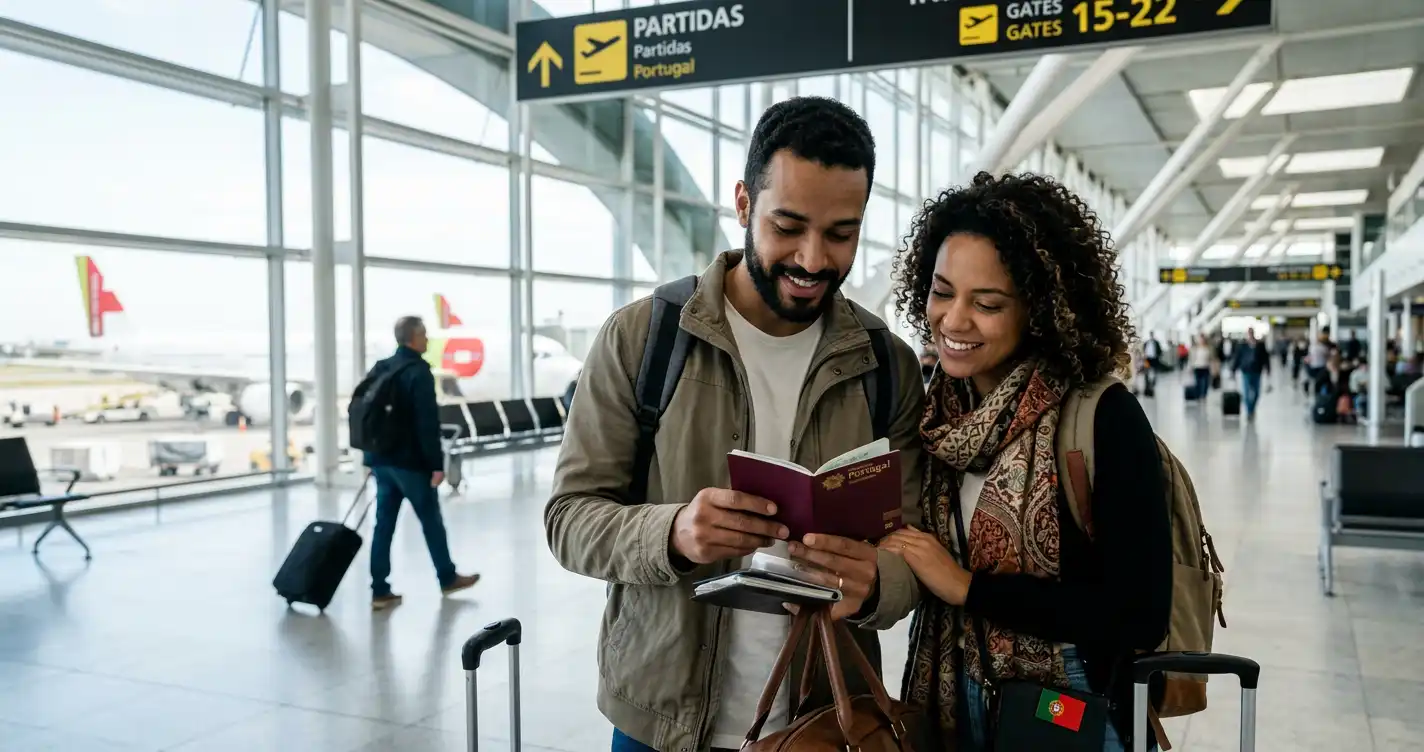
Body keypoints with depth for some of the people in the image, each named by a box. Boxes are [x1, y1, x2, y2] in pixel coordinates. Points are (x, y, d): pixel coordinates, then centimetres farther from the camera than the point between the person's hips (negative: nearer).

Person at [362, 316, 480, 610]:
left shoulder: (379, 369, 12)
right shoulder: (419, 372, -14)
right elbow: (428, 423, -20)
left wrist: (372, 457, 21)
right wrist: (437, 463, -17)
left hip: (382, 459, 8)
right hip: (411, 462, -7)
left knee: (384, 524, 7)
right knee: (431, 521, 8)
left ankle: (380, 591, 8)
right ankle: (447, 578, 23)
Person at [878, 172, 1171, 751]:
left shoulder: (1104, 416, -17)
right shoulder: (935, 413, -3)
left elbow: (1141, 614, -20)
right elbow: (917, 577, 7)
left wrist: (967, 586, -20)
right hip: (943, 706, 5)